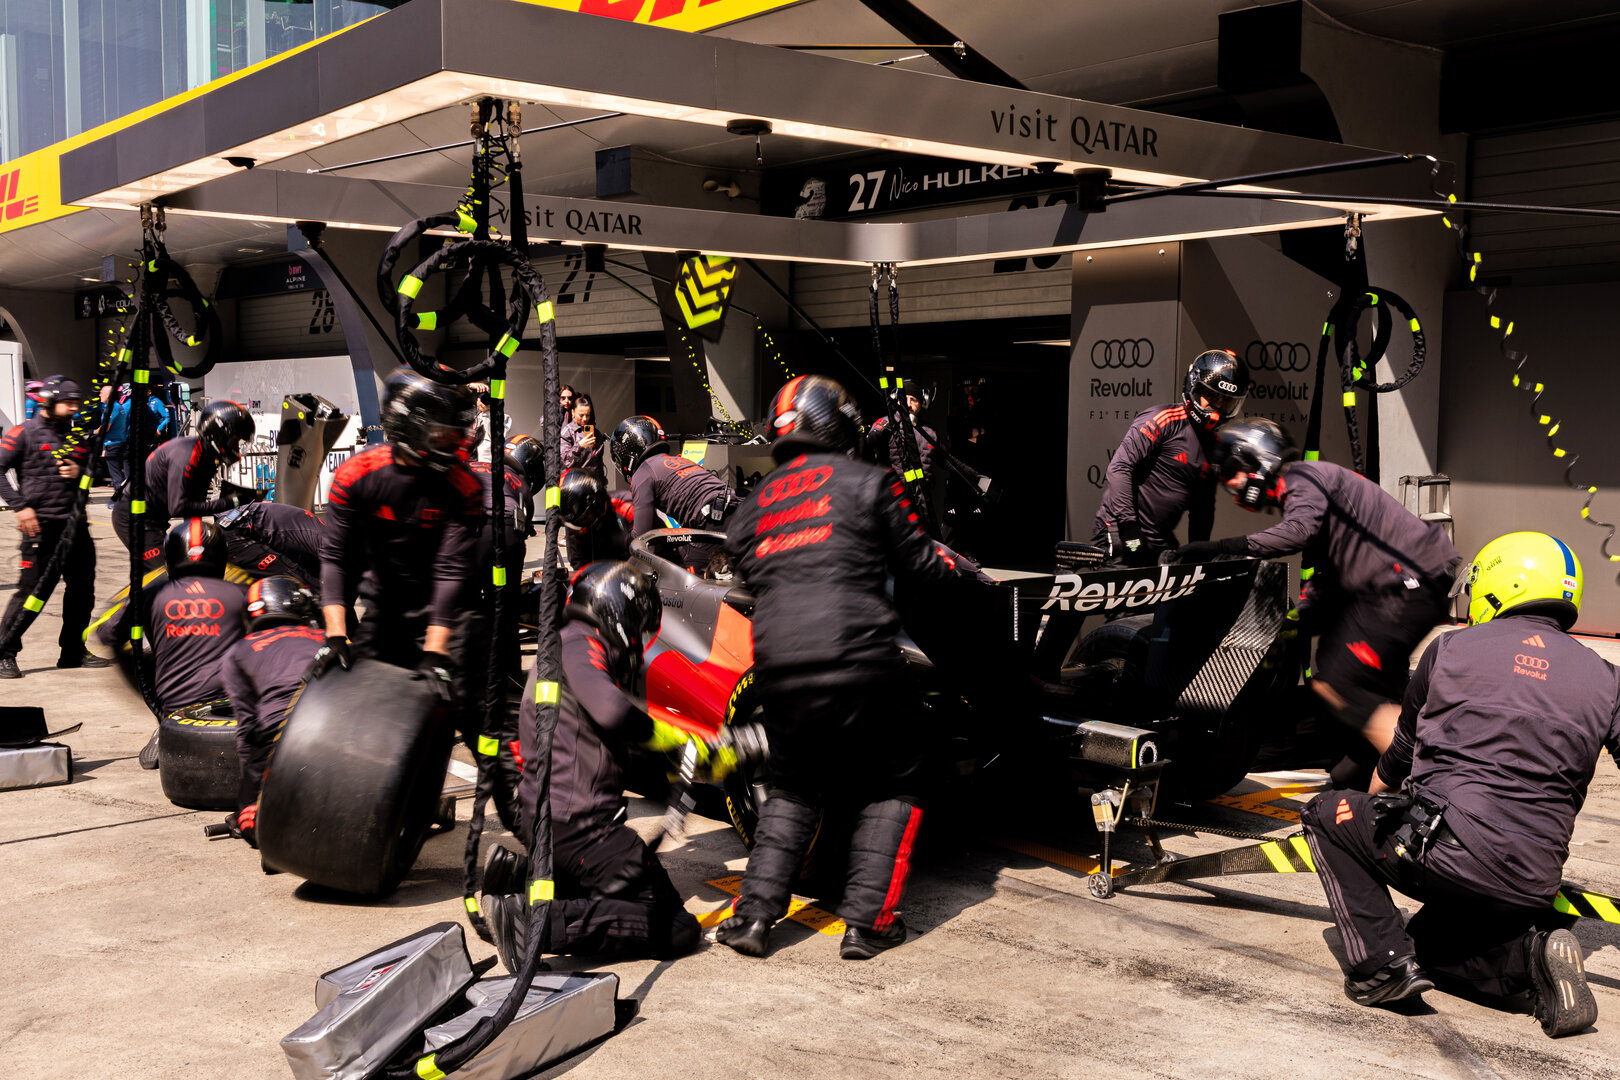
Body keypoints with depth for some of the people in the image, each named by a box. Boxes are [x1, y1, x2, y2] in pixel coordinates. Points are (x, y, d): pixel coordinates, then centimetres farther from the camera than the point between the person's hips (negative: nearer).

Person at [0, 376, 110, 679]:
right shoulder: (25, 433, -2)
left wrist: (80, 471, 0)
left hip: (75, 523, 7)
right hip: (40, 524, -6)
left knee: (82, 588, 9)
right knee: (31, 590, -8)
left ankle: (73, 652, 21)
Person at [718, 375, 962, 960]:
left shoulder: (756, 500, 19)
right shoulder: (867, 481, 5)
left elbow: (742, 568, 19)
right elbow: (918, 565, 6)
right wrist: (951, 567, 27)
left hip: (777, 667, 5)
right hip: (855, 663, -4)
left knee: (793, 791, 22)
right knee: (888, 791, 12)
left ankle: (754, 913, 10)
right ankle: (868, 921, 5)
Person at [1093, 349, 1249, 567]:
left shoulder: (1213, 445, 17)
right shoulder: (1165, 420, -8)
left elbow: (1203, 508, 25)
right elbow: (1119, 468, -17)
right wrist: (1129, 526, -21)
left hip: (1160, 544, 8)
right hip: (1119, 535, -8)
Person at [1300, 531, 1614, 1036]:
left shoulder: (1451, 649, 7)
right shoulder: (1603, 678, 12)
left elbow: (1398, 760, 21)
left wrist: (1378, 799, 42)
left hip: (1446, 852, -5)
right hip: (1532, 888, 5)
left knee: (1329, 814, 20)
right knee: (1430, 941, 31)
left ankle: (1383, 961, 3)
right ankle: (1532, 955, 1)